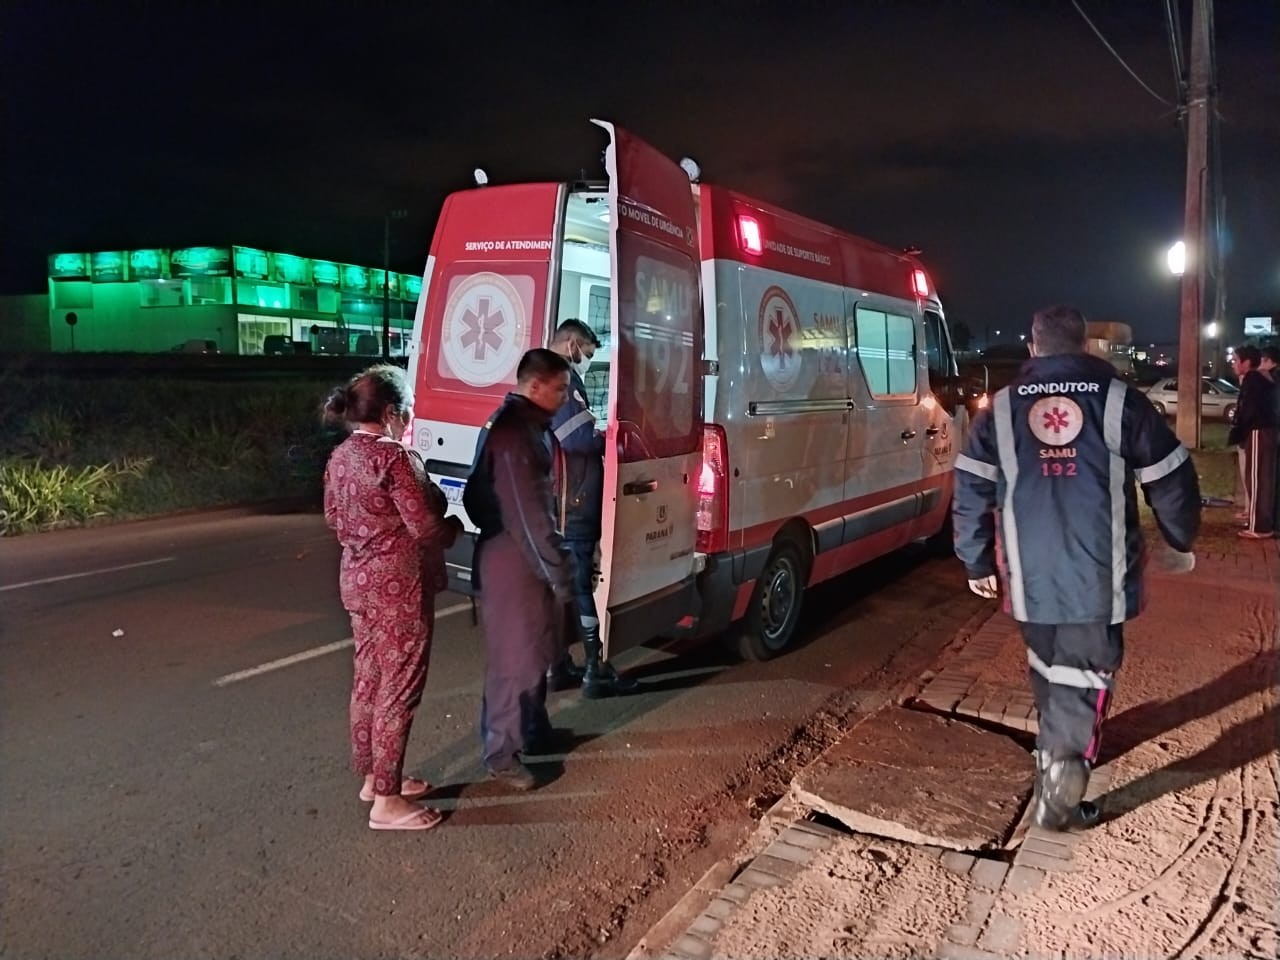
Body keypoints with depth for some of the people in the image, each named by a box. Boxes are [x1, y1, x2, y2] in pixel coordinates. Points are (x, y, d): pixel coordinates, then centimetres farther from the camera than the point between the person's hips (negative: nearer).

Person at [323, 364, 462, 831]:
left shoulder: (339, 457, 6)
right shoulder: (394, 458, -21)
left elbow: (334, 517, 17)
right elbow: (426, 527, -21)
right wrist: (455, 526, -1)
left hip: (358, 580, 9)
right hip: (399, 586, -9)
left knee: (369, 680, 18)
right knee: (399, 689, 1)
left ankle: (373, 776, 32)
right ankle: (387, 800, 10)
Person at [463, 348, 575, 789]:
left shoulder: (527, 424, 12)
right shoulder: (513, 431, -21)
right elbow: (527, 513, -24)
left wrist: (555, 565, 18)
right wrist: (558, 571, -20)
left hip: (526, 555, 10)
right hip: (513, 559, -10)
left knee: (534, 649, 22)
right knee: (514, 657, 1)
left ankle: (533, 729, 38)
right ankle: (501, 752, 14)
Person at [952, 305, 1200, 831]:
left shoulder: (1002, 407, 4)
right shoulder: (1120, 400, 0)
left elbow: (971, 490, 2)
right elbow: (1170, 479, 3)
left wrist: (977, 562, 11)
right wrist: (1180, 539, 20)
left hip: (1031, 573, 2)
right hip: (1099, 573, -2)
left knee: (1048, 669, 20)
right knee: (1085, 674, 5)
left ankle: (1057, 755, 35)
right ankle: (1061, 777, -6)